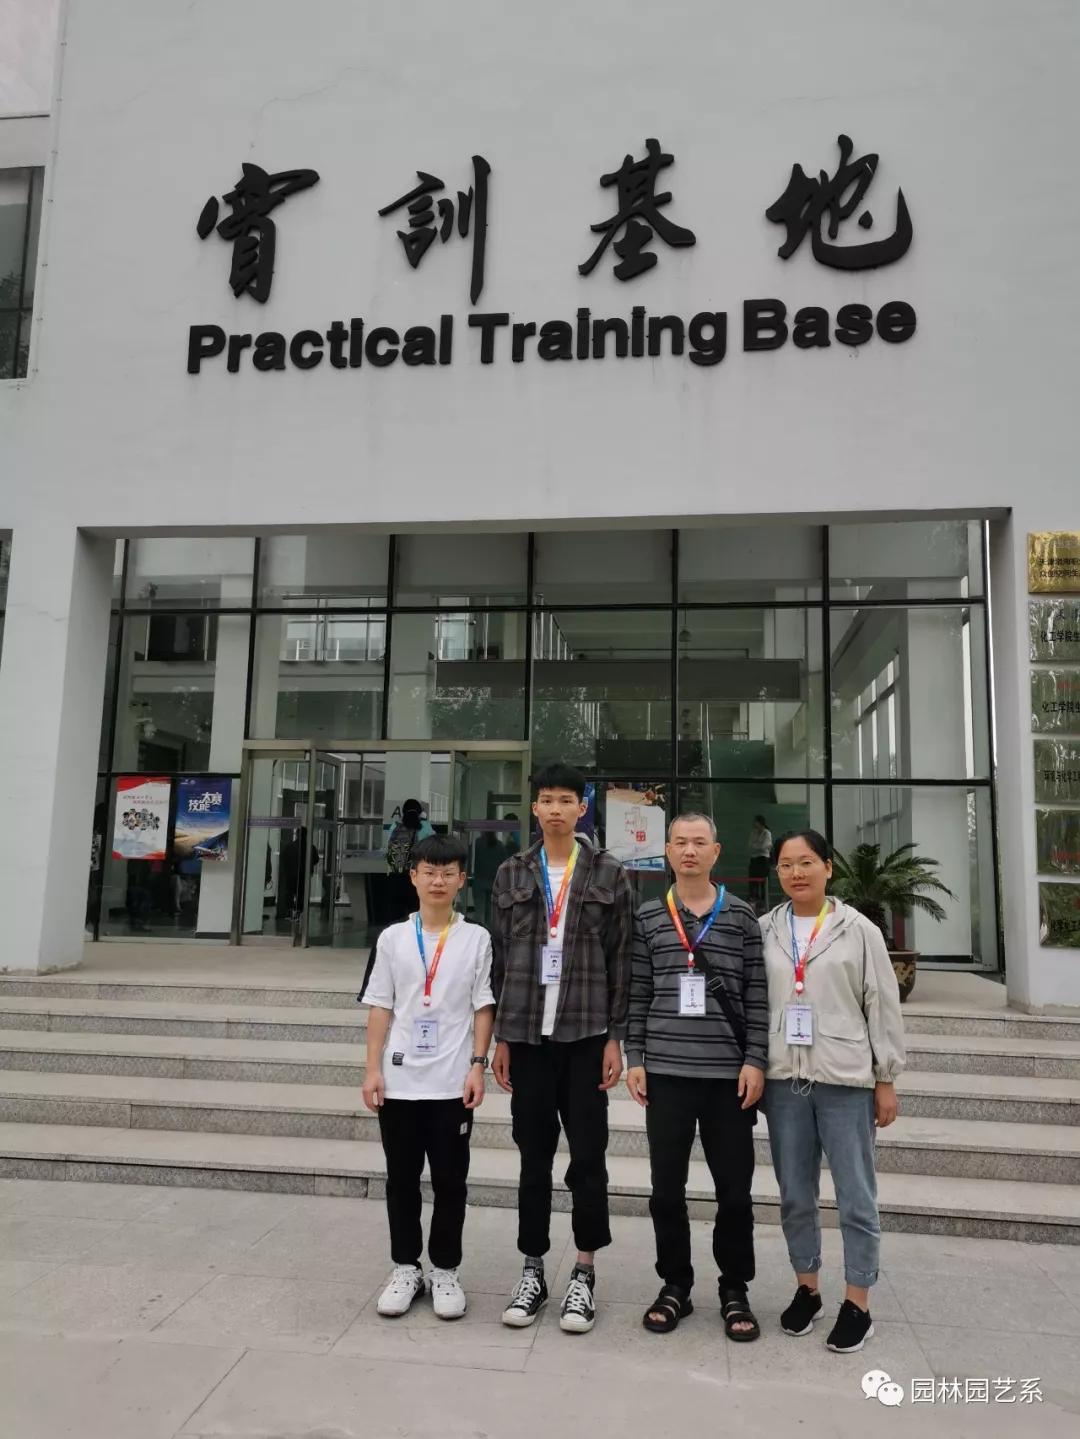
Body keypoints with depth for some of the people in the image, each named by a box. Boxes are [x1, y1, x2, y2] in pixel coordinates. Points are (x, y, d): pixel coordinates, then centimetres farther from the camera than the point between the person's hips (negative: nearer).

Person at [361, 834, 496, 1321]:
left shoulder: (476, 939, -1)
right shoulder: (393, 938, 2)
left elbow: (483, 1007, 1)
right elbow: (380, 1007, 4)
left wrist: (477, 1065, -6)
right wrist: (373, 1069, -1)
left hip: (452, 1082, -1)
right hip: (399, 1080, 1)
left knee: (450, 1181, 7)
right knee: (401, 1179, 11)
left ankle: (445, 1270, 22)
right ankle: (406, 1267, 26)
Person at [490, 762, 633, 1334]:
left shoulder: (609, 875, 1)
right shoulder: (511, 875, 6)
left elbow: (621, 962, 0)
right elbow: (500, 960, 7)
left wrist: (616, 1037, -4)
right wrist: (500, 1036, 4)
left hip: (586, 1034, -1)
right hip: (527, 1034, 2)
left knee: (588, 1156, 4)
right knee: (534, 1156, 10)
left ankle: (584, 1273, 18)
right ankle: (532, 1269, 22)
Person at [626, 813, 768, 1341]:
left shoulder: (741, 917, 3)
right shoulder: (647, 918, 5)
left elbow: (756, 996, 1)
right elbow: (637, 995, 5)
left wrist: (755, 1061, -5)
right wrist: (635, 1059, 1)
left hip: (729, 1073, -1)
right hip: (665, 1072, 1)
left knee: (735, 1188, 7)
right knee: (666, 1188, 8)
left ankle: (735, 1290, 25)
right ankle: (675, 1286, 25)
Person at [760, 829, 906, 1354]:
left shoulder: (858, 930, -2)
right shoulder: (764, 931, 4)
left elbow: (883, 1006, 0)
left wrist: (886, 1079, -1)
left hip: (846, 1079, -2)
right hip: (784, 1079, 3)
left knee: (855, 1196, 5)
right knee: (795, 1194, 13)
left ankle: (858, 1302, 19)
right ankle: (806, 1288, 29)